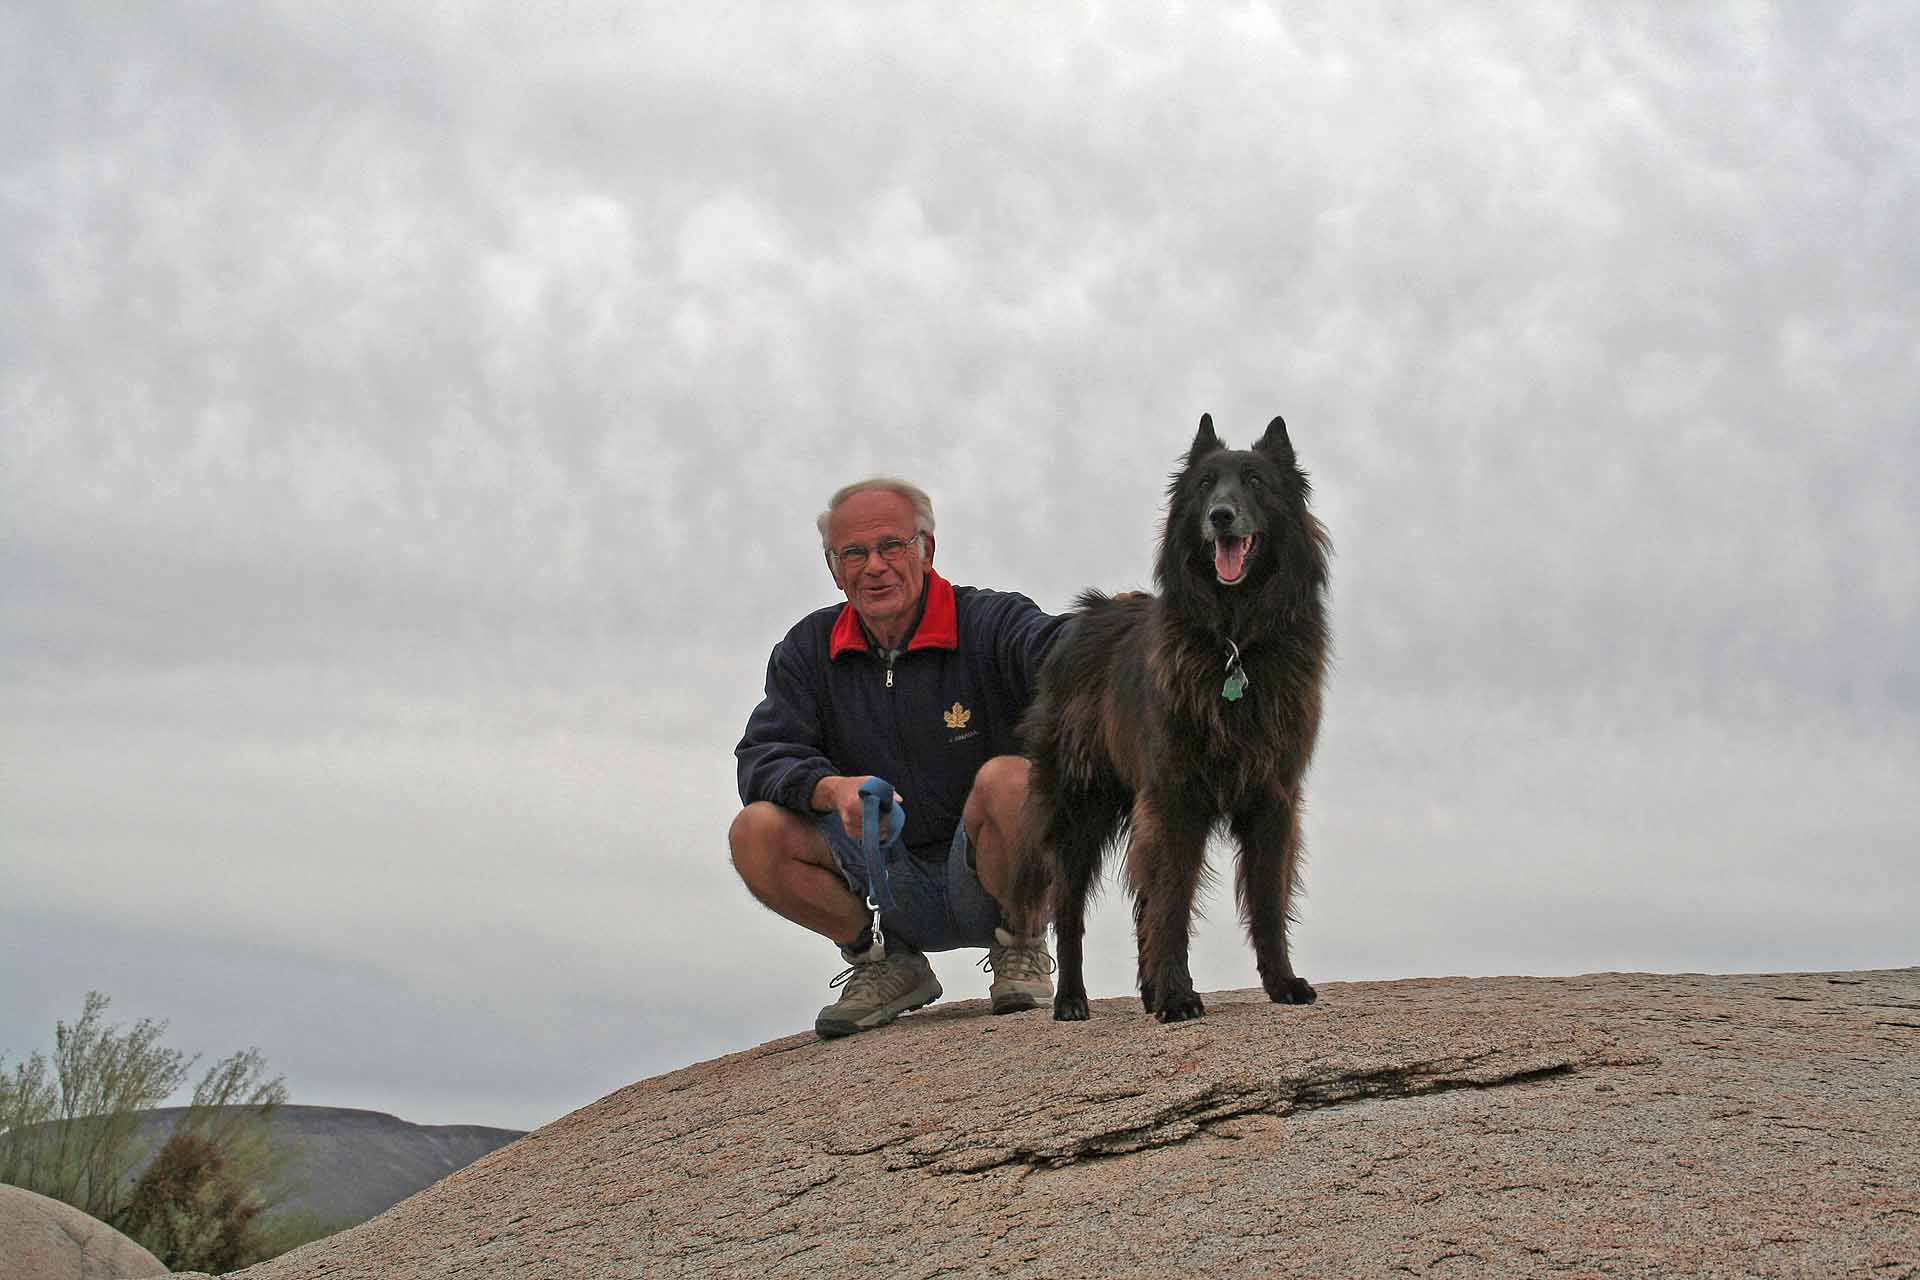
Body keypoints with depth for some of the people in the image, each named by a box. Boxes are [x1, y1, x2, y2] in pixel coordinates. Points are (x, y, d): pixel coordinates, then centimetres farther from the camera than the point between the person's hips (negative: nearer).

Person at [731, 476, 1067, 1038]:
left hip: (982, 880, -3)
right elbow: (761, 759, -7)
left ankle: (1021, 945, -5)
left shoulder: (988, 623, -9)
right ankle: (884, 963, 5)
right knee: (756, 833, -19)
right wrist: (832, 789, -30)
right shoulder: (808, 650, 4)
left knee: (1008, 779, -34)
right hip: (894, 892, 3)